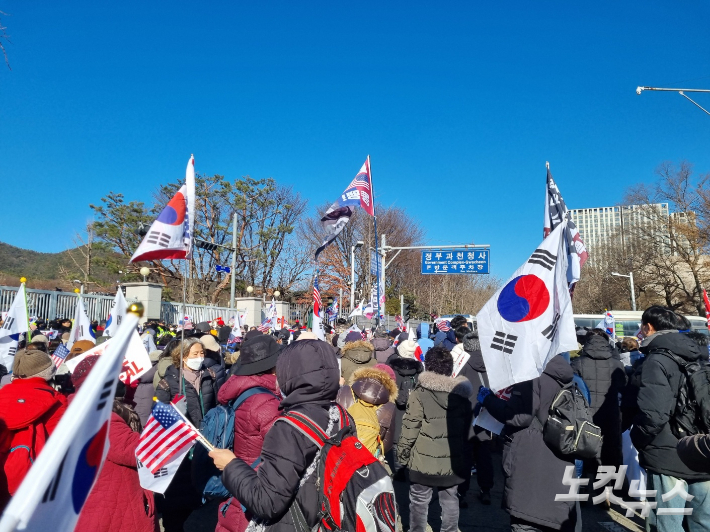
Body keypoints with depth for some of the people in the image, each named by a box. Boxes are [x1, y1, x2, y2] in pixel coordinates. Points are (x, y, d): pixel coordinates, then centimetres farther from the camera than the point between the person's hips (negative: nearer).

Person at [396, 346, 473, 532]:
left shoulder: (420, 393, -15)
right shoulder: (462, 393, 0)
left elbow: (411, 427, -14)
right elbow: (468, 426, 9)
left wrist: (402, 451, -1)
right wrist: (466, 453, 20)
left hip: (424, 460, -4)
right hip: (453, 460, 4)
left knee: (419, 501, 13)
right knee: (450, 500, 18)